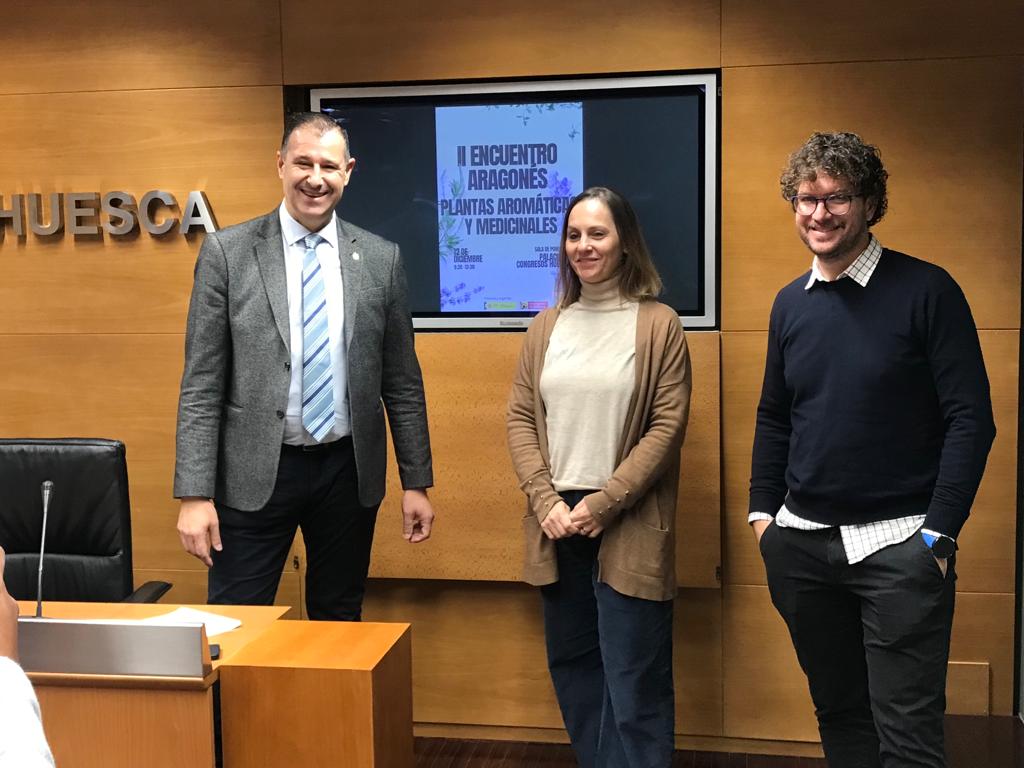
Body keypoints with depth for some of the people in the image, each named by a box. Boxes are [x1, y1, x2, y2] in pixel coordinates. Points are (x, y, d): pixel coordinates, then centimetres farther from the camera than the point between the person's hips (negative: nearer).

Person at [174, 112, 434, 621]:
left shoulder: (380, 259, 3)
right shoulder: (227, 252, -3)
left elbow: (402, 382, 7)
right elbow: (201, 383, -5)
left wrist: (416, 482, 5)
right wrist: (195, 493, -10)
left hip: (348, 470, 2)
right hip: (255, 474, -2)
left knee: (339, 625, 15)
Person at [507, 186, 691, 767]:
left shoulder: (659, 325, -3)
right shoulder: (546, 327, 10)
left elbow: (667, 427, -8)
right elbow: (521, 419, 7)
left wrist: (602, 503, -13)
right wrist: (547, 501, -7)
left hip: (628, 527, -4)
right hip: (557, 525, 5)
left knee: (634, 680, 0)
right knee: (571, 664, 14)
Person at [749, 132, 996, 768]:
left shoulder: (926, 291, -8)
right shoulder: (791, 303, 8)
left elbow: (971, 418, -10)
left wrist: (939, 533, -13)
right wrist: (763, 510, 9)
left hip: (899, 543, -5)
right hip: (804, 542, 5)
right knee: (838, 714, 16)